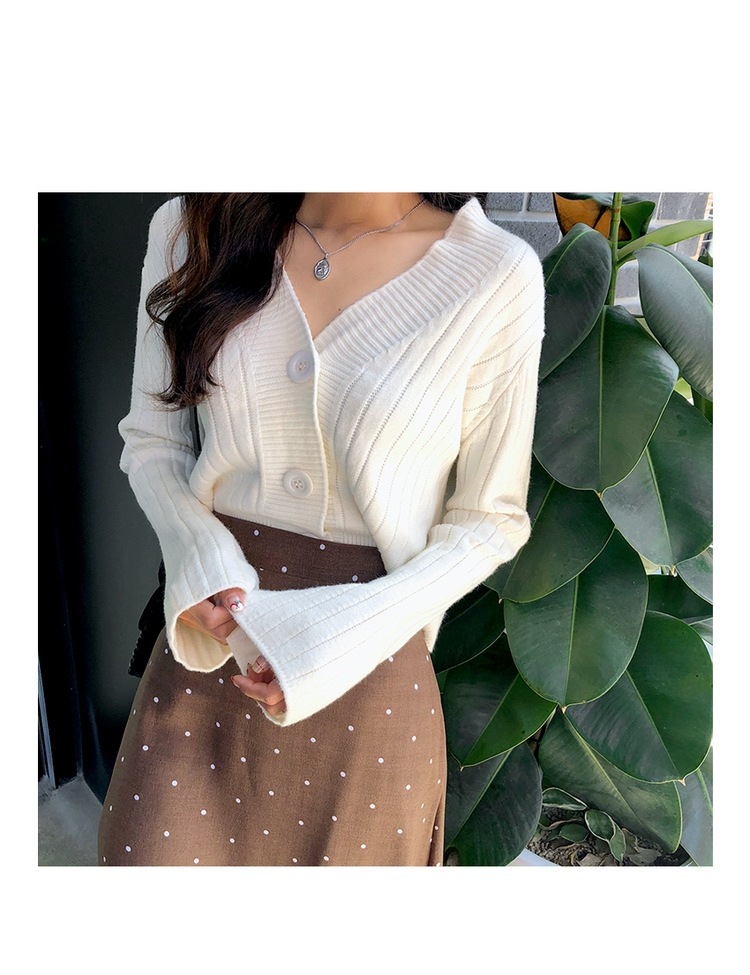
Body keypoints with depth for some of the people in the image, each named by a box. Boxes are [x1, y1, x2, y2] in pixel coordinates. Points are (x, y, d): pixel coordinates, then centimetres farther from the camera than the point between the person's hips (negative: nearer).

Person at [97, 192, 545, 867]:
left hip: (370, 676, -1)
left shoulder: (497, 275, -13)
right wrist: (198, 556, -14)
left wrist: (348, 636, -17)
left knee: (342, 850, 19)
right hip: (211, 633, 2)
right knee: (154, 848, 15)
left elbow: (489, 520, -5)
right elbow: (152, 440, 5)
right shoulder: (191, 227, -4)